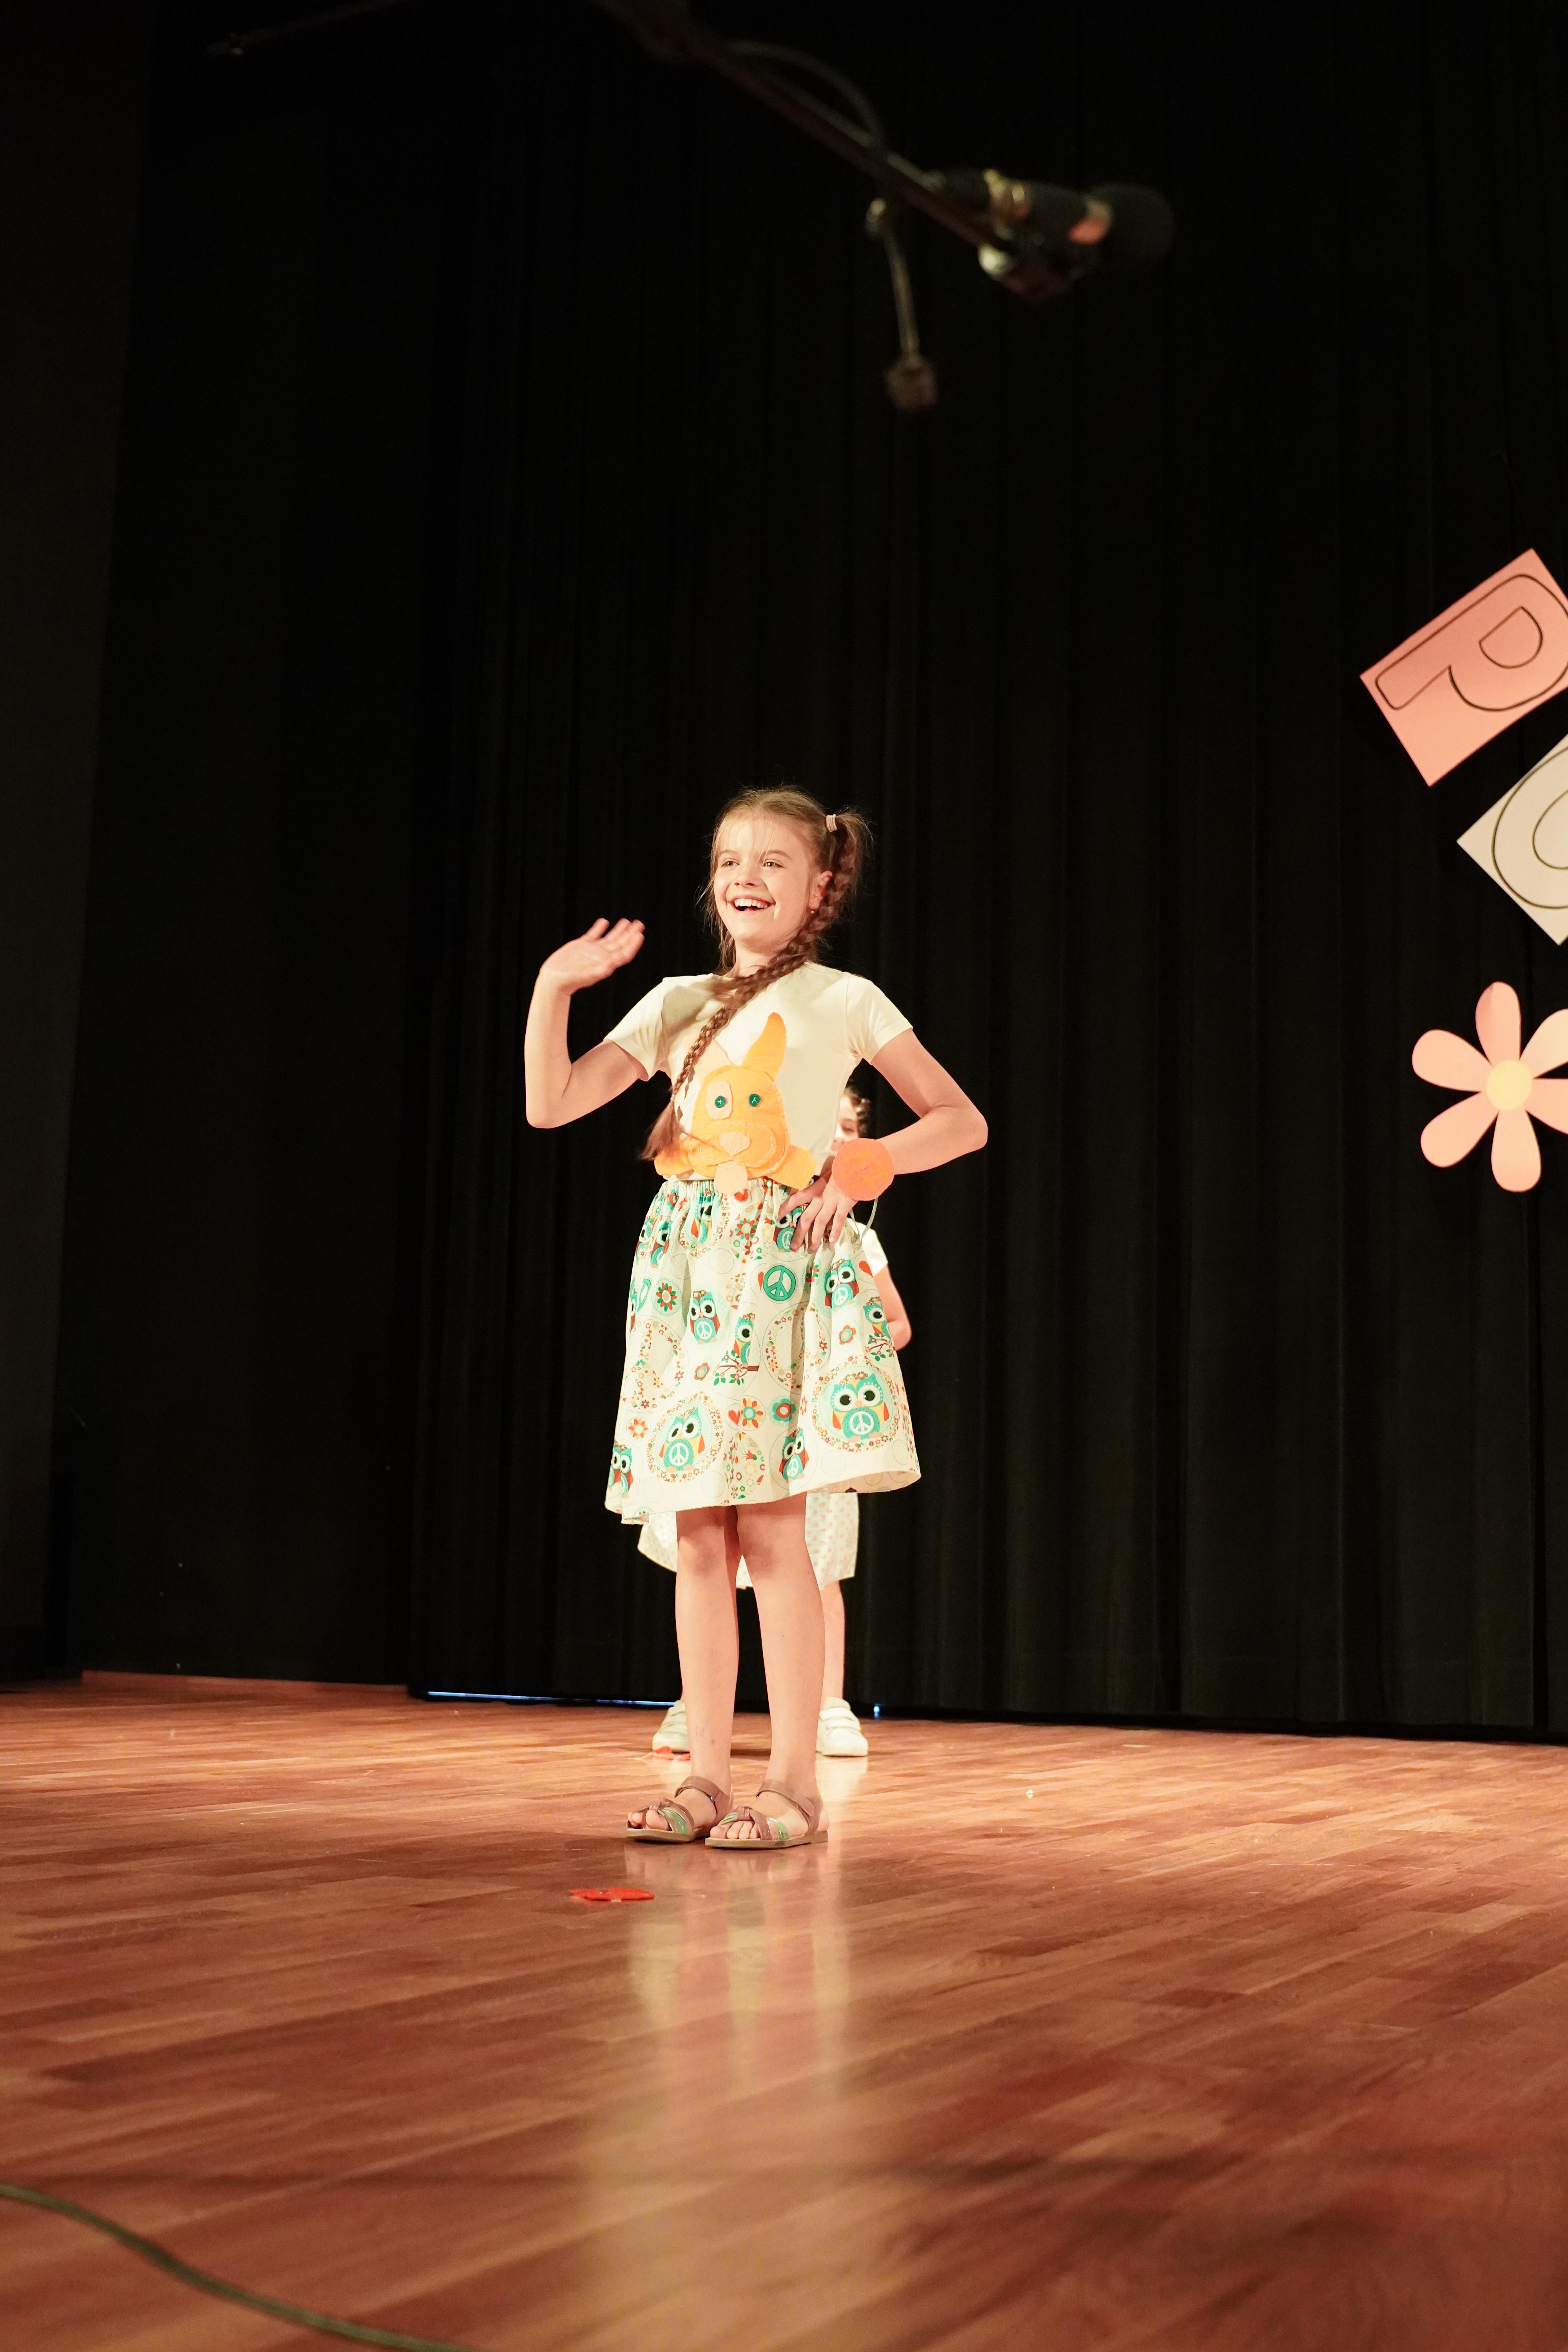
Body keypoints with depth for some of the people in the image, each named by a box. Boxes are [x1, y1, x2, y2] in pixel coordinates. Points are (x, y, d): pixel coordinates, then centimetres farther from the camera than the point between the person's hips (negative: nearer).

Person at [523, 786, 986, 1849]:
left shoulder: (844, 1001, 4)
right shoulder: (678, 1003, 14)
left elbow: (963, 1122, 6)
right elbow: (552, 1106, 6)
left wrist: (860, 1165, -8)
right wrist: (555, 988, -6)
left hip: (787, 1267, -4)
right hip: (687, 1269, 4)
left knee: (770, 1530, -8)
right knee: (699, 1536, 3)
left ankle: (796, 1784, -1)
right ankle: (708, 1775, 10)